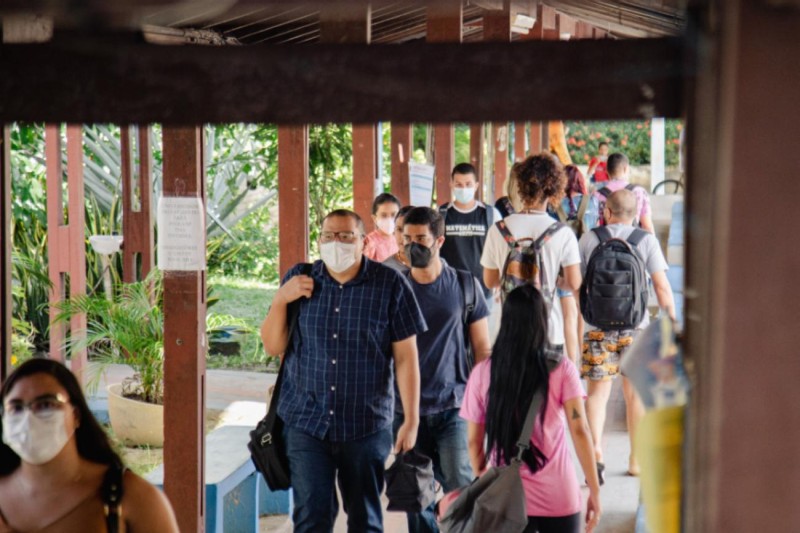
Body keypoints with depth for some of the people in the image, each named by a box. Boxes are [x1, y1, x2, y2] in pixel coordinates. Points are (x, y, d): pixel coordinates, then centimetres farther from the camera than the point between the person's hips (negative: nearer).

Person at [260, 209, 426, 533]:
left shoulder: (390, 285, -3)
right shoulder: (299, 279, 5)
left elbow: (406, 356, -2)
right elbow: (273, 347, 7)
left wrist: (411, 421, -5)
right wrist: (281, 300, -9)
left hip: (367, 425, -1)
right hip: (306, 421, 1)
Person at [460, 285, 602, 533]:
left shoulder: (482, 374, -4)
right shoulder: (561, 370, -7)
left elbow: (474, 442, 1)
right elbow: (580, 432, -10)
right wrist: (595, 491, -4)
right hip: (560, 498, -1)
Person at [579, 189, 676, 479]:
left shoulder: (588, 239, 2)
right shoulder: (647, 240, 0)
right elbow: (662, 287, -4)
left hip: (597, 325, 0)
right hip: (636, 325, 0)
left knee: (597, 391, 6)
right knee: (635, 393, 13)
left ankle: (596, 450, -13)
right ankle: (637, 460, 20)